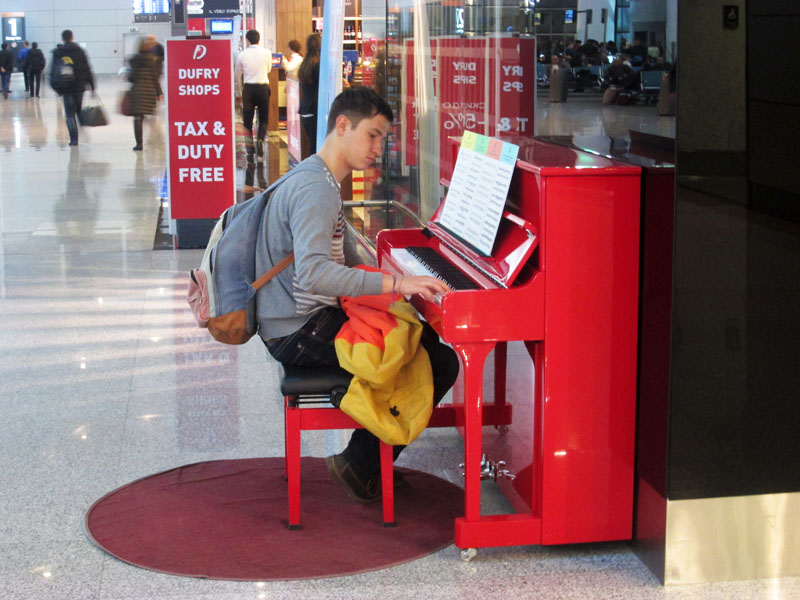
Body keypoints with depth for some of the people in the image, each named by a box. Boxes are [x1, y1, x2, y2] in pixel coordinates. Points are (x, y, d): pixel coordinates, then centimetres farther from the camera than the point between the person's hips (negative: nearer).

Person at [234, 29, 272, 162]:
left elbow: (237, 75, 7)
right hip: (263, 87, 0)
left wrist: (238, 91, 20)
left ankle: (250, 152, 2)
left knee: (247, 120, 6)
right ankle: (260, 139, -15)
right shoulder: (266, 53, -3)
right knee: (264, 119, 11)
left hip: (248, 88, 0)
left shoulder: (242, 54, -3)